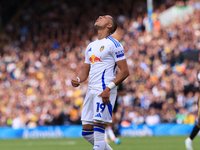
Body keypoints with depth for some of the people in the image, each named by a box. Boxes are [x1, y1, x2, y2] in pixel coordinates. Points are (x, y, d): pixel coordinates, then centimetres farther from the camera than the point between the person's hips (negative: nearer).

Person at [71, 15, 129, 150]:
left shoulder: (113, 44, -4)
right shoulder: (91, 46, 20)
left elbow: (125, 71, -8)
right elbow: (85, 72, 23)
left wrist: (109, 88, -19)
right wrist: (78, 80, -1)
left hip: (104, 92, -8)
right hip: (91, 90, 8)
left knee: (98, 133, -14)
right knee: (87, 132, 7)